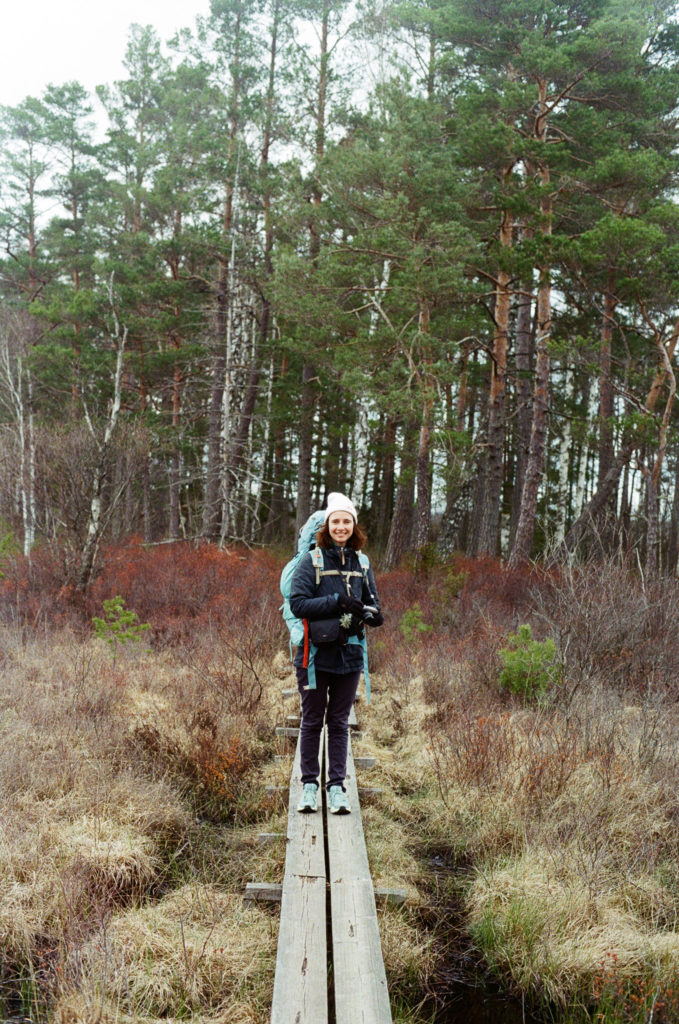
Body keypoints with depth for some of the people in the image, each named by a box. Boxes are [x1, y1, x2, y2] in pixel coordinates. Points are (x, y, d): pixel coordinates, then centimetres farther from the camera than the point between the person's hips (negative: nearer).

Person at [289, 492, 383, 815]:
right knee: (312, 721, 7)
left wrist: (373, 615, -9)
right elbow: (297, 603, -12)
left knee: (339, 722, 9)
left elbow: (372, 603, 15)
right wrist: (337, 600, -21)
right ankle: (309, 785, 19)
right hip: (316, 654, -3)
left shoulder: (361, 564, 8)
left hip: (349, 654, 3)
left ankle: (337, 786, 17)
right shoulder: (311, 561, -5)